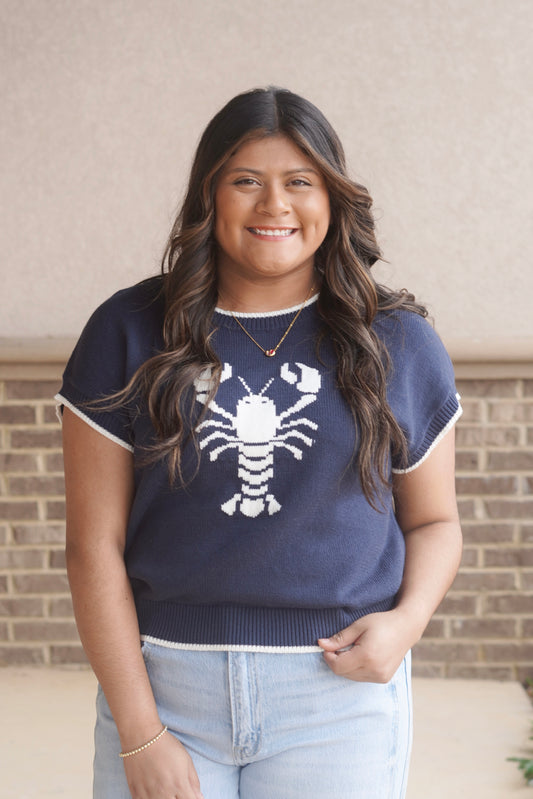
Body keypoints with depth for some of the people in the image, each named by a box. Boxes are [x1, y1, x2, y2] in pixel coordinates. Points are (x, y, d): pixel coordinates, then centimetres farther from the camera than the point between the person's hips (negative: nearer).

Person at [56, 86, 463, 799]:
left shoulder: (398, 344, 2)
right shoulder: (130, 333, -1)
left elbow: (434, 520, 12)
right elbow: (95, 543, -3)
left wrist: (407, 620, -9)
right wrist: (139, 734, -7)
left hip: (339, 694, 1)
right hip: (163, 683, 0)